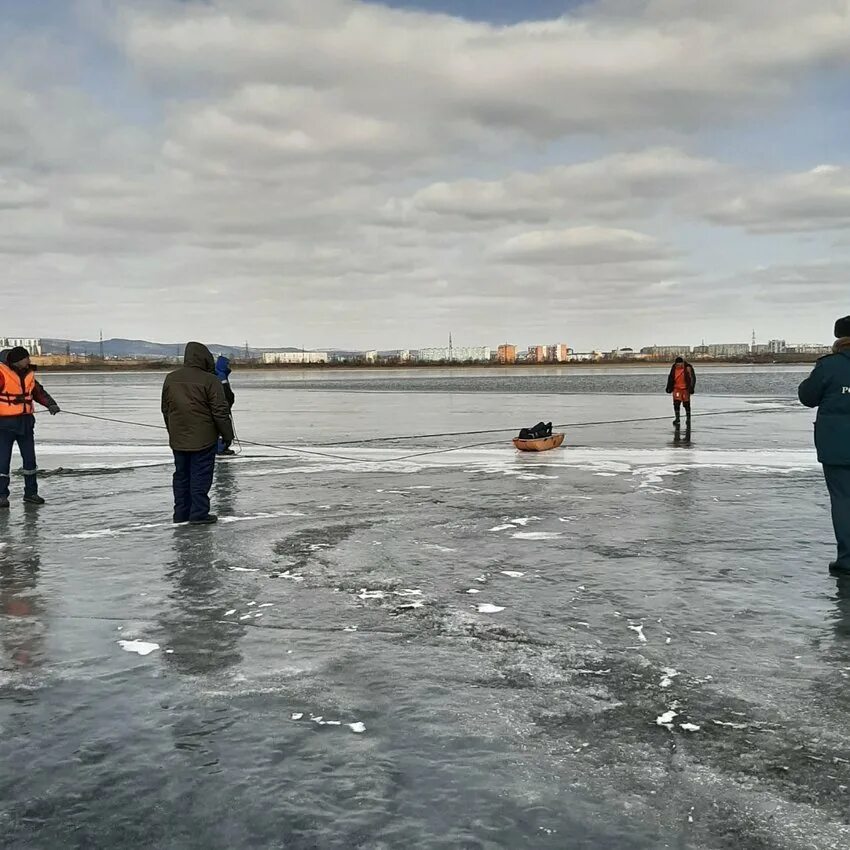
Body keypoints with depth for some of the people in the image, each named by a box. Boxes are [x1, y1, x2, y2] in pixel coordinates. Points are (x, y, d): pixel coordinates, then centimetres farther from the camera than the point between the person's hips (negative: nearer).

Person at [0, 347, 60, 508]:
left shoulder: (28, 374, 7)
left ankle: (30, 493, 19)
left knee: (30, 458, 8)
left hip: (26, 422, 6)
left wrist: (51, 404, -5)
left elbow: (38, 391, 12)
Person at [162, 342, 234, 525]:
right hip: (203, 439, -6)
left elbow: (165, 409, 14)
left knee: (181, 474, 15)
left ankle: (181, 512, 20)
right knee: (201, 476, 1)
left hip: (178, 439, 6)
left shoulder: (171, 378, 5)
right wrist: (227, 435, -1)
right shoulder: (210, 380, -14)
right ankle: (199, 513, 3)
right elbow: (220, 412, -12)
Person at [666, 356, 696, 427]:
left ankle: (688, 419, 22)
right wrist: (669, 388, 14)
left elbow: (692, 378, -8)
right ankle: (677, 419, -4)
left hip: (685, 389, -2)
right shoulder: (674, 368, 1)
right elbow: (671, 378, 13)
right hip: (677, 389, 2)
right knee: (676, 404, -11)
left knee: (687, 405, 7)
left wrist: (691, 388, -13)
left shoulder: (688, 368, -11)